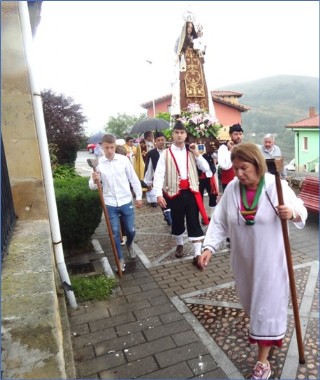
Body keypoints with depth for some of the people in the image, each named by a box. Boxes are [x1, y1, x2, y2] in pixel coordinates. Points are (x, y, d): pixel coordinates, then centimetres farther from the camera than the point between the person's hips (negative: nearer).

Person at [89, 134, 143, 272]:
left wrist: (139, 196, 4)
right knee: (115, 232, 5)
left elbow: (133, 179, 4)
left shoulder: (123, 159, -5)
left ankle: (129, 245, 43)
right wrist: (94, 181, -24)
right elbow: (92, 186, -2)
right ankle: (120, 259, 24)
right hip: (110, 204, 0)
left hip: (126, 202, 1)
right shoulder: (98, 163, -5)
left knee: (131, 230, 10)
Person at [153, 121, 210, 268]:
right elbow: (158, 175, -9)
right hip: (175, 192, -1)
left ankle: (197, 254, 3)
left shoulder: (191, 152, 8)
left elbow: (206, 168, 3)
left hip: (191, 191, 2)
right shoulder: (166, 153, -2)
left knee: (194, 222, -1)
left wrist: (197, 154, -7)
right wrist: (159, 194, -19)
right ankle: (179, 245, 39)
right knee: (177, 221, 14)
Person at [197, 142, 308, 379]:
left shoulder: (277, 186, -16)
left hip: (270, 259, -3)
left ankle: (263, 360, 22)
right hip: (243, 258, 4)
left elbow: (302, 212, -6)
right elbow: (220, 222, -6)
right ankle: (257, 330, 56)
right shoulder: (231, 189, -8)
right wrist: (209, 248, -16)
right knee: (251, 300, 23)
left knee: (267, 304, 5)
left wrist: (292, 214, -30)